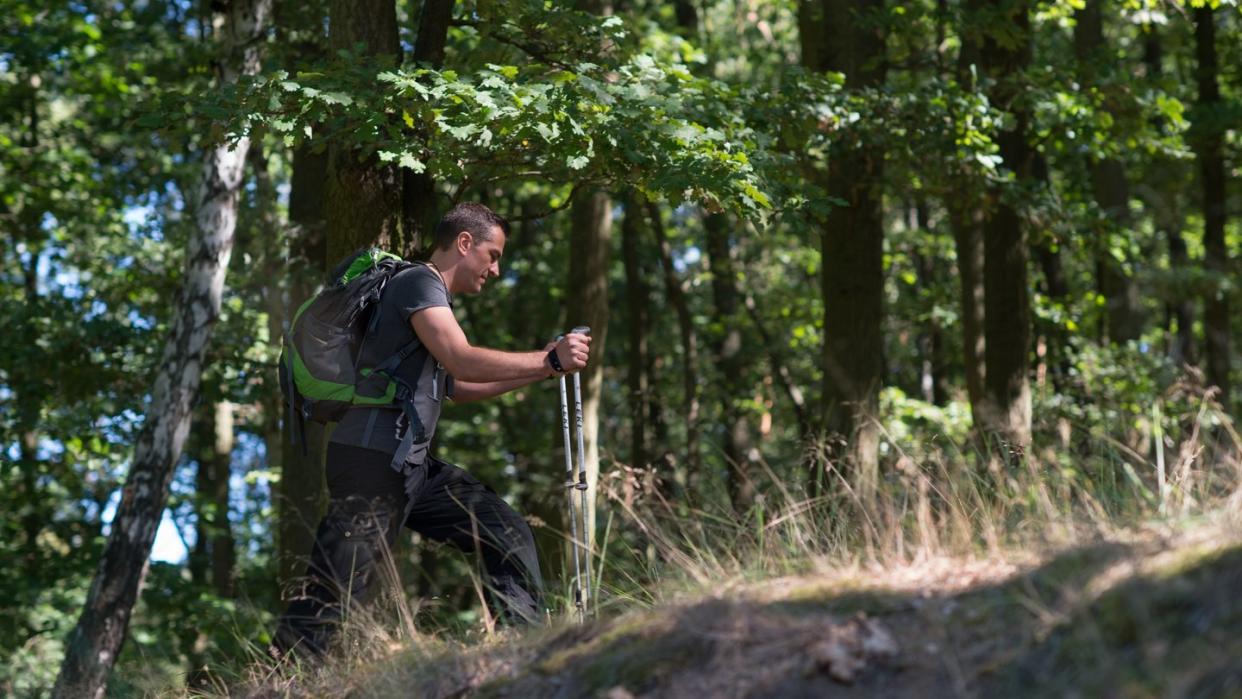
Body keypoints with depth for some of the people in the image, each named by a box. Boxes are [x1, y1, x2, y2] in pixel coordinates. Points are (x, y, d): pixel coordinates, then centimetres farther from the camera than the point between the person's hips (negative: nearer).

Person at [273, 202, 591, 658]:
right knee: (332, 597, -12)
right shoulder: (419, 283, -8)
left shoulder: (432, 295, 22)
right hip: (371, 463, -10)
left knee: (508, 535, 6)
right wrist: (549, 360, -16)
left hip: (414, 465, 10)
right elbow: (463, 362, -22)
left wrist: (540, 369, 22)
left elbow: (456, 387, 29)